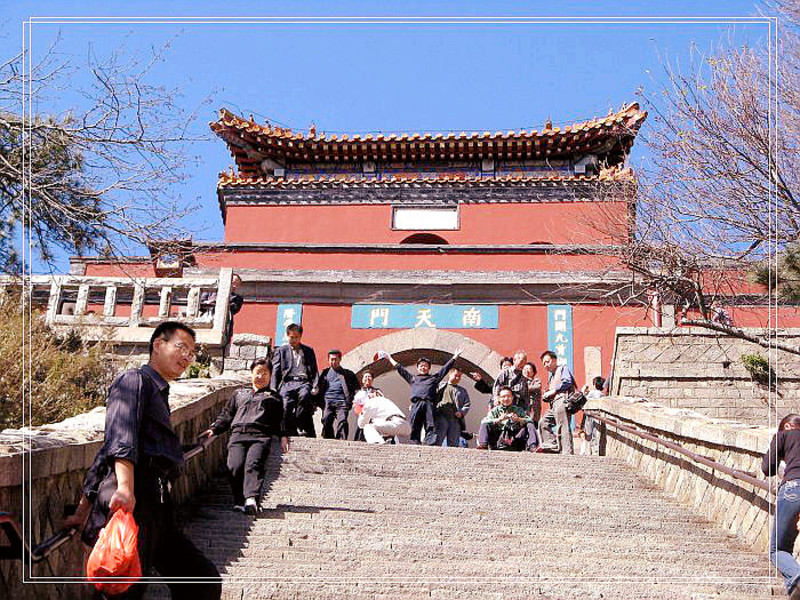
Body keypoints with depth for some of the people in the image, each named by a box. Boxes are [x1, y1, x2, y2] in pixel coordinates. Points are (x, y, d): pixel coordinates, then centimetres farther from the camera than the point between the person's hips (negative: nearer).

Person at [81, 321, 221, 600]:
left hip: (154, 508, 9)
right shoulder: (136, 379, 4)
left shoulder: (159, 393, 32)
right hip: (131, 502, -9)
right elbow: (121, 437, -15)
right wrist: (125, 487, -31)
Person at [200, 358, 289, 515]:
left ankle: (251, 499, -46)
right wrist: (213, 429, 14)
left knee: (253, 464, -30)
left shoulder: (274, 397, 30)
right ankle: (239, 502, -21)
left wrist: (283, 436, 2)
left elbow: (279, 420, 21)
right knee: (235, 467, -24)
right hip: (238, 434, 3)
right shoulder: (239, 394, 35)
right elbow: (226, 415, 31)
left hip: (261, 436, -3)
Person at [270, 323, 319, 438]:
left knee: (304, 396, -34)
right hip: (287, 382, 0)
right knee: (287, 404, -25)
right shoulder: (281, 351, 22)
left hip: (304, 382, 0)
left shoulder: (308, 351, 26)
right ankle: (291, 435, -23)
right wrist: (273, 389, -2)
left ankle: (302, 427, -26)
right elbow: (275, 371, 12)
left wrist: (315, 386, 2)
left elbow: (314, 371, 20)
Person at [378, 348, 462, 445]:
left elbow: (445, 368, 28)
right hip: (416, 404, 1)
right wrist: (389, 358, 40)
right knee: (414, 429, -8)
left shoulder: (433, 378, 28)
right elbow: (399, 368, 36)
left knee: (431, 428, -13)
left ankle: (430, 446, -25)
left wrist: (455, 356, 28)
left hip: (429, 404, -1)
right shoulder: (412, 378, 30)